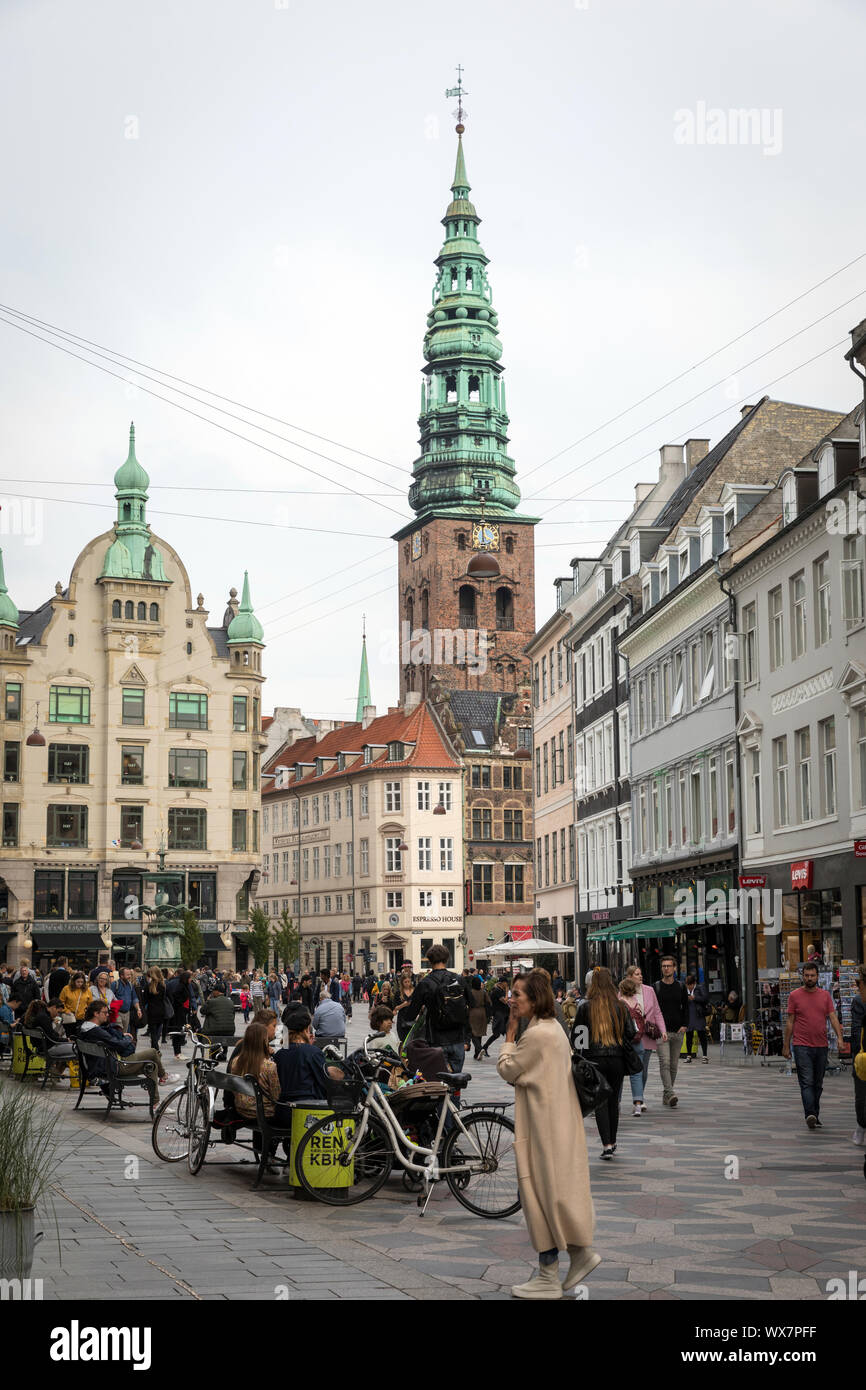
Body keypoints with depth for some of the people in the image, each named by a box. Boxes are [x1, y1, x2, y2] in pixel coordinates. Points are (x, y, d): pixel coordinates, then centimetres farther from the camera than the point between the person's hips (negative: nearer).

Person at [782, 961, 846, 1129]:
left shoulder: (825, 995, 9)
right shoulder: (794, 995, 2)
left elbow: (833, 1018, 3)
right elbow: (790, 1021, 4)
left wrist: (840, 1038, -11)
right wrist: (786, 1045, 3)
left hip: (821, 1046, 3)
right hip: (802, 1046, -3)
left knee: (818, 1084, 10)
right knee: (807, 1082, -13)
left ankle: (815, 1117, 18)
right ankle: (810, 1115, -23)